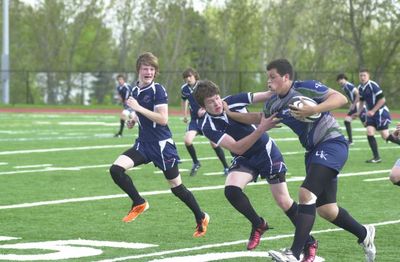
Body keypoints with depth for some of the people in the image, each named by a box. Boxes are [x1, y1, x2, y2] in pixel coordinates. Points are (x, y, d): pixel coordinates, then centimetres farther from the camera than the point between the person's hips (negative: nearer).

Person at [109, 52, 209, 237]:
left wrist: (138, 108, -24)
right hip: (143, 143, 6)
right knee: (116, 169, -15)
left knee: (176, 187, 3)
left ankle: (201, 218, 24)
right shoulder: (135, 91, 9)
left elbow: (162, 119, -21)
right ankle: (139, 203, 2)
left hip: (162, 144, -6)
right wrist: (133, 120, 1)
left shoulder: (158, 90, -12)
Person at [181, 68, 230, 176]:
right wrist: (185, 114, 16)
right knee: (187, 141, -16)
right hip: (194, 119, 4)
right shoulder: (184, 89, -1)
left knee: (214, 143, -7)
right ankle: (196, 163, 8)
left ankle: (226, 167, 9)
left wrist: (205, 110, -28)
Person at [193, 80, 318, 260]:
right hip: (244, 159, 1)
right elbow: (237, 148, -30)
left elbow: (269, 95, -8)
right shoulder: (208, 127, -21)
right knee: (231, 190, -25)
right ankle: (258, 224, 2)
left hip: (267, 152, -1)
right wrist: (261, 129, -40)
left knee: (283, 201, -3)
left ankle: (310, 243, 12)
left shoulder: (233, 101, -18)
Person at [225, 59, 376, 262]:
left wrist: (314, 110, -33)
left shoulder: (306, 88, -15)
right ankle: (364, 234, 33)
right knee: (325, 209, 9)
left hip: (332, 144, -8)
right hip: (313, 151, 8)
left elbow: (341, 98, -21)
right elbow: (258, 119, 25)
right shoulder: (273, 104, 7)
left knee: (306, 194, -22)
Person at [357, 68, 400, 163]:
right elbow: (361, 102, 21)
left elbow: (382, 100, -19)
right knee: (369, 133, -7)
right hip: (371, 114, 7)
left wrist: (373, 111, -20)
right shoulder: (360, 88, 5)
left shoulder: (373, 85, -18)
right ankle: (376, 157, -2)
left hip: (381, 113, -7)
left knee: (385, 136, -7)